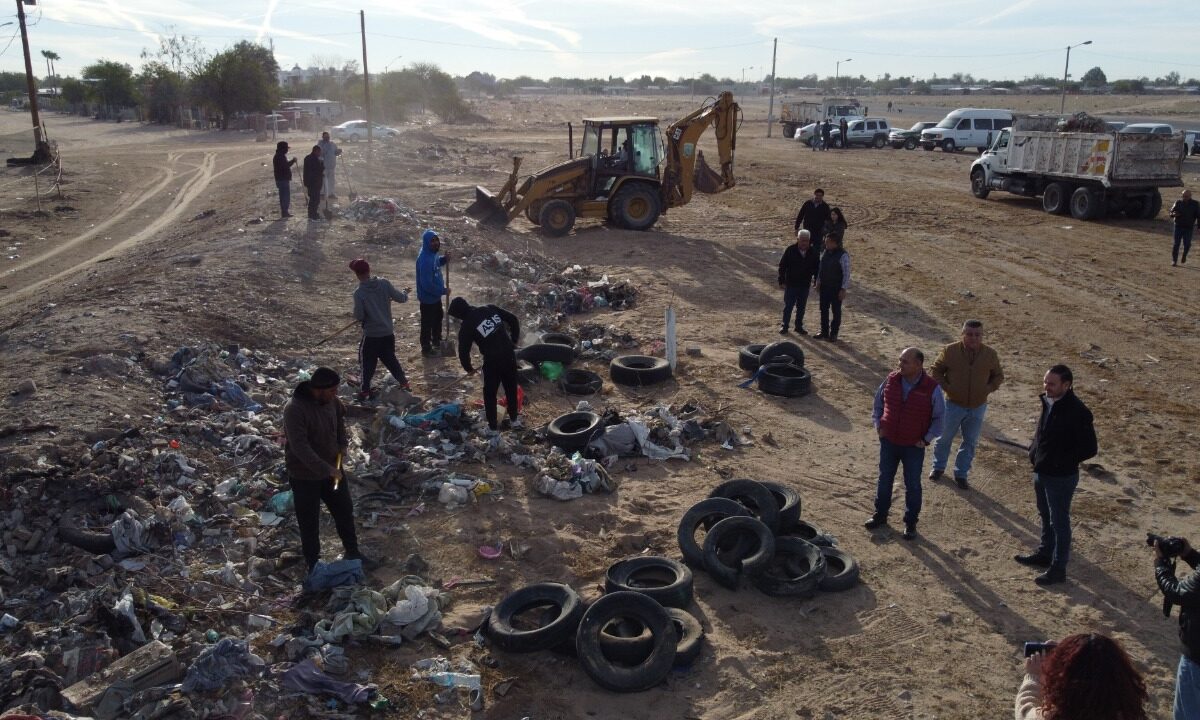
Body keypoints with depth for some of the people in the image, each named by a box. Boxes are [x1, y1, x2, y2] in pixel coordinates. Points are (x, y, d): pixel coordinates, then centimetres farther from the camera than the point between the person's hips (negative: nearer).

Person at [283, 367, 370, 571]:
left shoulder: (331, 401, -8)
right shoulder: (294, 409, -30)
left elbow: (340, 417, 15)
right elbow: (300, 447, -33)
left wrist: (343, 443, 1)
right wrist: (326, 470, -33)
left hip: (332, 468, 7)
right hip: (305, 475, -7)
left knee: (345, 510, 20)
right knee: (309, 523, 9)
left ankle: (352, 552, 40)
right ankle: (313, 565, 28)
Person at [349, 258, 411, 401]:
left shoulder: (359, 292, -18)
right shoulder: (384, 283, -8)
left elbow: (359, 316, -17)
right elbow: (401, 298, -1)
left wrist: (357, 314, 6)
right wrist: (405, 293, 21)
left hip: (371, 335, -4)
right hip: (388, 332, 4)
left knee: (367, 363, 9)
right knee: (390, 359, 21)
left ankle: (365, 391, 13)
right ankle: (404, 383, 27)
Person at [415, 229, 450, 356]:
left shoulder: (432, 252, -5)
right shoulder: (425, 259, -34)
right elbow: (427, 284, -33)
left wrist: (444, 259, -3)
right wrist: (443, 291, -22)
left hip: (435, 295, 10)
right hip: (428, 297, -10)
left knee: (438, 317, 28)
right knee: (427, 323, 10)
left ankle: (437, 340, 50)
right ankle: (426, 348, 28)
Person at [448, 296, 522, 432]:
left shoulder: (467, 326, -9)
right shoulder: (490, 309, 4)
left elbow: (463, 351, -4)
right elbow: (513, 319, 8)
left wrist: (468, 368, 14)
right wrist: (514, 340, 17)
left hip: (492, 361, -5)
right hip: (509, 355, 5)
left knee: (490, 393, 13)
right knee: (511, 389, 22)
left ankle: (492, 426, 20)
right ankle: (514, 419, 35)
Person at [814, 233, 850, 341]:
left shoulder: (843, 255, -17)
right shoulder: (825, 253, 3)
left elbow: (846, 273, -16)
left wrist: (843, 289, -17)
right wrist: (818, 283, 13)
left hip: (836, 288, -6)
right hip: (824, 287, 6)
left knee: (836, 311, 7)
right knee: (823, 309, 13)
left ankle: (834, 333, 18)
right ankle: (824, 332, 25)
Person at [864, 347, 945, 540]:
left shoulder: (932, 388, -17)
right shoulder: (891, 380, -7)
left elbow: (940, 417, -5)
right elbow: (878, 401, 10)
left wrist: (927, 439, -9)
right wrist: (878, 425, 3)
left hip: (914, 446, -3)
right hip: (888, 441, 3)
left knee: (912, 485, 9)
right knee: (884, 479, 16)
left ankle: (911, 523, 24)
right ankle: (880, 515, 32)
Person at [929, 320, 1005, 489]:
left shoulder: (990, 354, -8)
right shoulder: (950, 351, -13)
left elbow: (998, 376, 8)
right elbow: (935, 370, -1)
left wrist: (987, 389, -8)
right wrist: (945, 387, -13)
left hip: (978, 407, 2)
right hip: (953, 404, -1)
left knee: (971, 442, 11)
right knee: (944, 438, 13)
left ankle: (961, 474, 27)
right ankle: (938, 467, 35)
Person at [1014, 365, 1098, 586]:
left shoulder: (1077, 412, -24)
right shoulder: (1048, 402, 1)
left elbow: (1089, 448, -21)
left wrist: (1062, 462, -20)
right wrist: (1034, 450, 3)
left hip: (1061, 478, -8)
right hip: (1041, 472, 8)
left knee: (1059, 522, 4)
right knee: (1046, 517, 23)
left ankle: (1058, 569, 16)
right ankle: (1045, 554, 41)